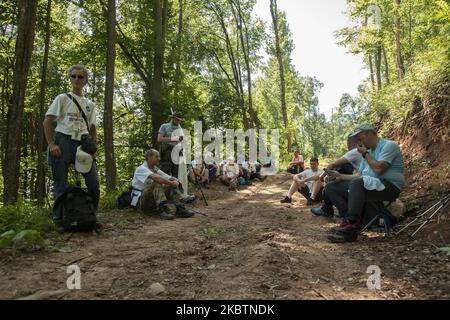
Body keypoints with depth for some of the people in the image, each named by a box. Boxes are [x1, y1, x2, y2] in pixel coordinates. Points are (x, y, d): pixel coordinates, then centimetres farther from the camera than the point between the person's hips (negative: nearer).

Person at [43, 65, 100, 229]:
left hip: (82, 144, 4)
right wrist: (51, 144, -10)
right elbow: (48, 122, 1)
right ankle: (59, 219, 12)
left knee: (94, 183, -1)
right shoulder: (63, 98, 6)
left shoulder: (90, 104, 17)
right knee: (61, 184, 0)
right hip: (63, 141, -3)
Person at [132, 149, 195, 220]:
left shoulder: (156, 170, 13)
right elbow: (154, 177, -31)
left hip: (154, 200, 7)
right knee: (156, 182, -30)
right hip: (142, 201, -7)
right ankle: (163, 209, -43)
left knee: (169, 186, -12)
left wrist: (175, 182, -17)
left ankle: (178, 209, -27)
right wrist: (171, 183, -28)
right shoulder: (141, 169, -10)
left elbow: (172, 179, 7)